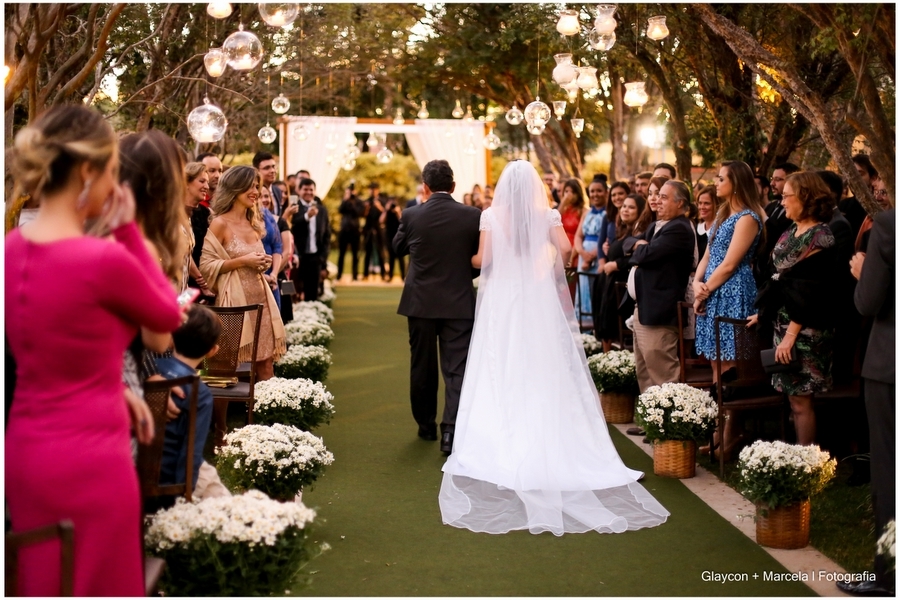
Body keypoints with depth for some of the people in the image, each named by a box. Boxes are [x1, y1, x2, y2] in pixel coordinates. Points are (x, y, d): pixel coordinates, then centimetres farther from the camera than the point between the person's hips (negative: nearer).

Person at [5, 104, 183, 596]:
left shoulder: (12, 249, 1)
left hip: (25, 451, 8)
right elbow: (168, 315, -3)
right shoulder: (103, 259, -23)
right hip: (87, 459, -8)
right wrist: (127, 230, -4)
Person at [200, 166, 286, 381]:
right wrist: (242, 261, -17)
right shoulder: (220, 223, -7)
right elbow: (206, 265, -12)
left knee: (265, 364, 4)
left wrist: (263, 263, 5)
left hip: (259, 297, 7)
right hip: (236, 301, -7)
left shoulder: (254, 224, 15)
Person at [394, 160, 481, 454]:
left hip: (421, 302, 1)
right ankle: (451, 431, -11)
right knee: (456, 369, 0)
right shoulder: (473, 216, -7)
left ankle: (426, 425, 26)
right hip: (459, 302, -1)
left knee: (422, 367, 15)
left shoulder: (411, 215, -7)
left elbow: (398, 248, 10)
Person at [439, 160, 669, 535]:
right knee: (543, 375, 6)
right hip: (539, 299, 1)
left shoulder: (492, 215, -3)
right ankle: (547, 444, 7)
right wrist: (553, 269, 8)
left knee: (502, 374, 4)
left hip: (501, 297, -1)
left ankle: (501, 445, 4)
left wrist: (470, 261, 14)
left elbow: (483, 259, -8)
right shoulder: (547, 215, 0)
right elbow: (564, 248, -12)